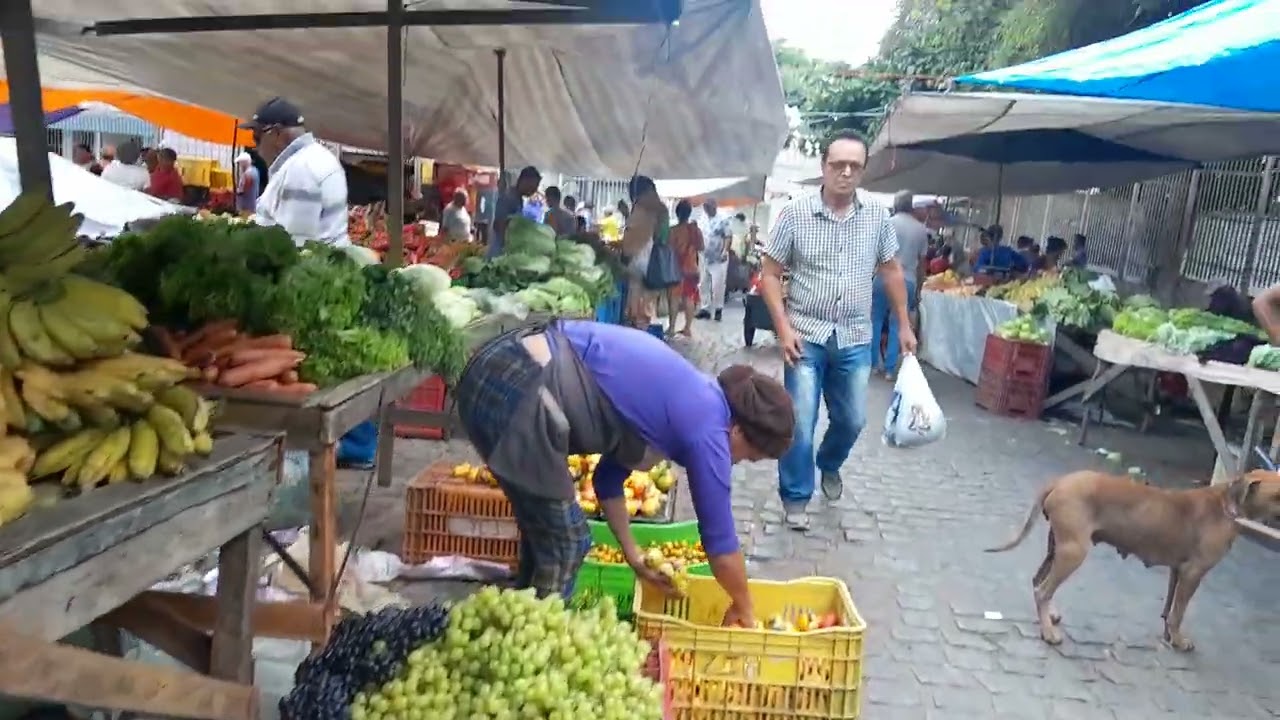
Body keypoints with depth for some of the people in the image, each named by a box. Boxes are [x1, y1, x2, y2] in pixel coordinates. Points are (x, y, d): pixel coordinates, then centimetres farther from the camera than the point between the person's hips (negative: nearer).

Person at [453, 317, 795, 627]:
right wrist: (744, 608, 19)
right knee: (565, 545, 5)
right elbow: (719, 539, 2)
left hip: (499, 367, 10)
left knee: (544, 529, 23)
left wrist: (634, 554, 30)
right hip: (517, 394, -10)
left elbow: (608, 477, 27)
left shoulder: (687, 400, 20)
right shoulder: (706, 430, -6)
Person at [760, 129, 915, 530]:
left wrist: (904, 325, 12)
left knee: (852, 420, 14)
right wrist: (784, 328, -14)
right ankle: (796, 498, 19)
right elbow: (770, 275, -5)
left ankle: (829, 464, 45)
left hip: (855, 339, 3)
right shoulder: (795, 214, -8)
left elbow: (891, 271, 12)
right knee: (800, 424, -1)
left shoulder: (878, 216, 1)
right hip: (807, 336, -3)